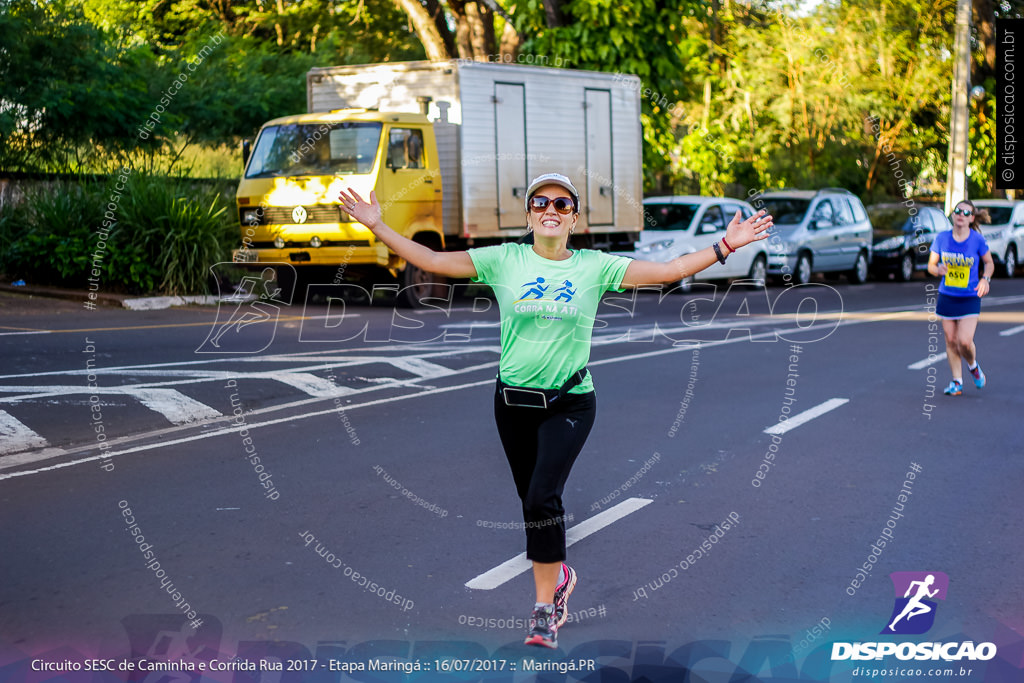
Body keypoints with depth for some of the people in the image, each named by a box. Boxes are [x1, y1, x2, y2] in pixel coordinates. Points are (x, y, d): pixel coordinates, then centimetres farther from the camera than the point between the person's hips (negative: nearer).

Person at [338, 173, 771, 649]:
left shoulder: (594, 266, -2)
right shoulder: (504, 260, 0)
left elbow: (668, 271, -4)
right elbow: (433, 261, -3)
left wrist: (725, 246, -11)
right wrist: (377, 226, -9)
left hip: (570, 402, -2)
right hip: (513, 400, 3)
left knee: (543, 497, -17)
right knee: (531, 501, 13)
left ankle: (545, 606, -3)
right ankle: (559, 576, 40)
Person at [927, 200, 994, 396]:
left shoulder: (977, 240, -9)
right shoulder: (942, 238, -4)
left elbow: (989, 262, 6)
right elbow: (931, 265, 4)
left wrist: (985, 279, -12)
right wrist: (938, 269, -18)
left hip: (970, 298, -3)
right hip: (947, 297, 3)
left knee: (964, 341, -12)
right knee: (951, 341, 6)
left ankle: (973, 366, 21)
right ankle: (957, 382, 21)